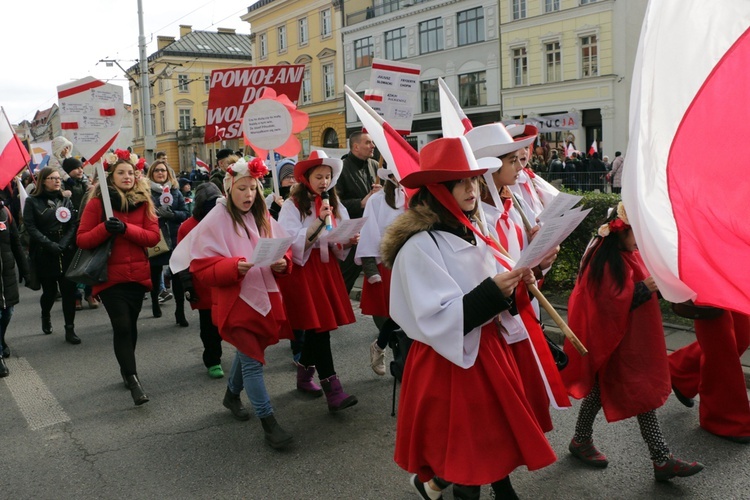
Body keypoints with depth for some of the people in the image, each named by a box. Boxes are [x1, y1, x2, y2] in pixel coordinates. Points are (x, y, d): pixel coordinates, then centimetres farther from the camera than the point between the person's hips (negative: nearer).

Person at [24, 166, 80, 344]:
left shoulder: (66, 201, 10)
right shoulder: (32, 201, 0)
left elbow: (72, 226, 2)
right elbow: (31, 227, -8)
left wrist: (62, 245, -13)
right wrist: (50, 245, -18)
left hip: (66, 253, 2)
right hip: (44, 255, -2)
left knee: (69, 291, -4)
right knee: (50, 291, 7)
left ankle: (70, 330, 3)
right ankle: (45, 316, 39)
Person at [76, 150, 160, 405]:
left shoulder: (144, 201, 4)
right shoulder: (97, 203, -4)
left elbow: (153, 236, -4)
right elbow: (82, 240, -5)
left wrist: (125, 228, -19)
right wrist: (105, 228, -22)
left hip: (137, 274, 3)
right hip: (110, 276, -3)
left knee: (130, 325, 13)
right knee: (121, 327, -10)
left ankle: (126, 369, 32)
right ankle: (133, 379, -5)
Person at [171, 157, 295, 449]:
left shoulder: (263, 217, 7)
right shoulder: (216, 221, -10)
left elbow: (283, 250, 9)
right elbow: (202, 266, -14)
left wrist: (281, 262, -14)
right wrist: (235, 267, -29)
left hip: (265, 296, 6)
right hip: (236, 301, -6)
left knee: (247, 351, 21)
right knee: (253, 359, -6)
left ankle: (232, 394, 46)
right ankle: (269, 424, 1)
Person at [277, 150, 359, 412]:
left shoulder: (334, 204, 10)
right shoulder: (293, 205, -7)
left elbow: (337, 245, 12)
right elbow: (293, 243, -15)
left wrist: (349, 242, -10)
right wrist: (319, 222, -24)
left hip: (327, 266, 6)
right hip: (302, 268, -6)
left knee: (317, 326, 10)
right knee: (319, 325, -11)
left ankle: (304, 376, 31)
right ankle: (333, 391, -10)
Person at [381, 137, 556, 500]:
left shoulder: (469, 232, 6)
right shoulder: (420, 246, -20)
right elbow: (436, 320, -25)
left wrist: (514, 284, -6)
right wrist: (492, 291, -30)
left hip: (488, 349, 8)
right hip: (447, 362, -8)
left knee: (496, 434, 16)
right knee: (465, 451, 5)